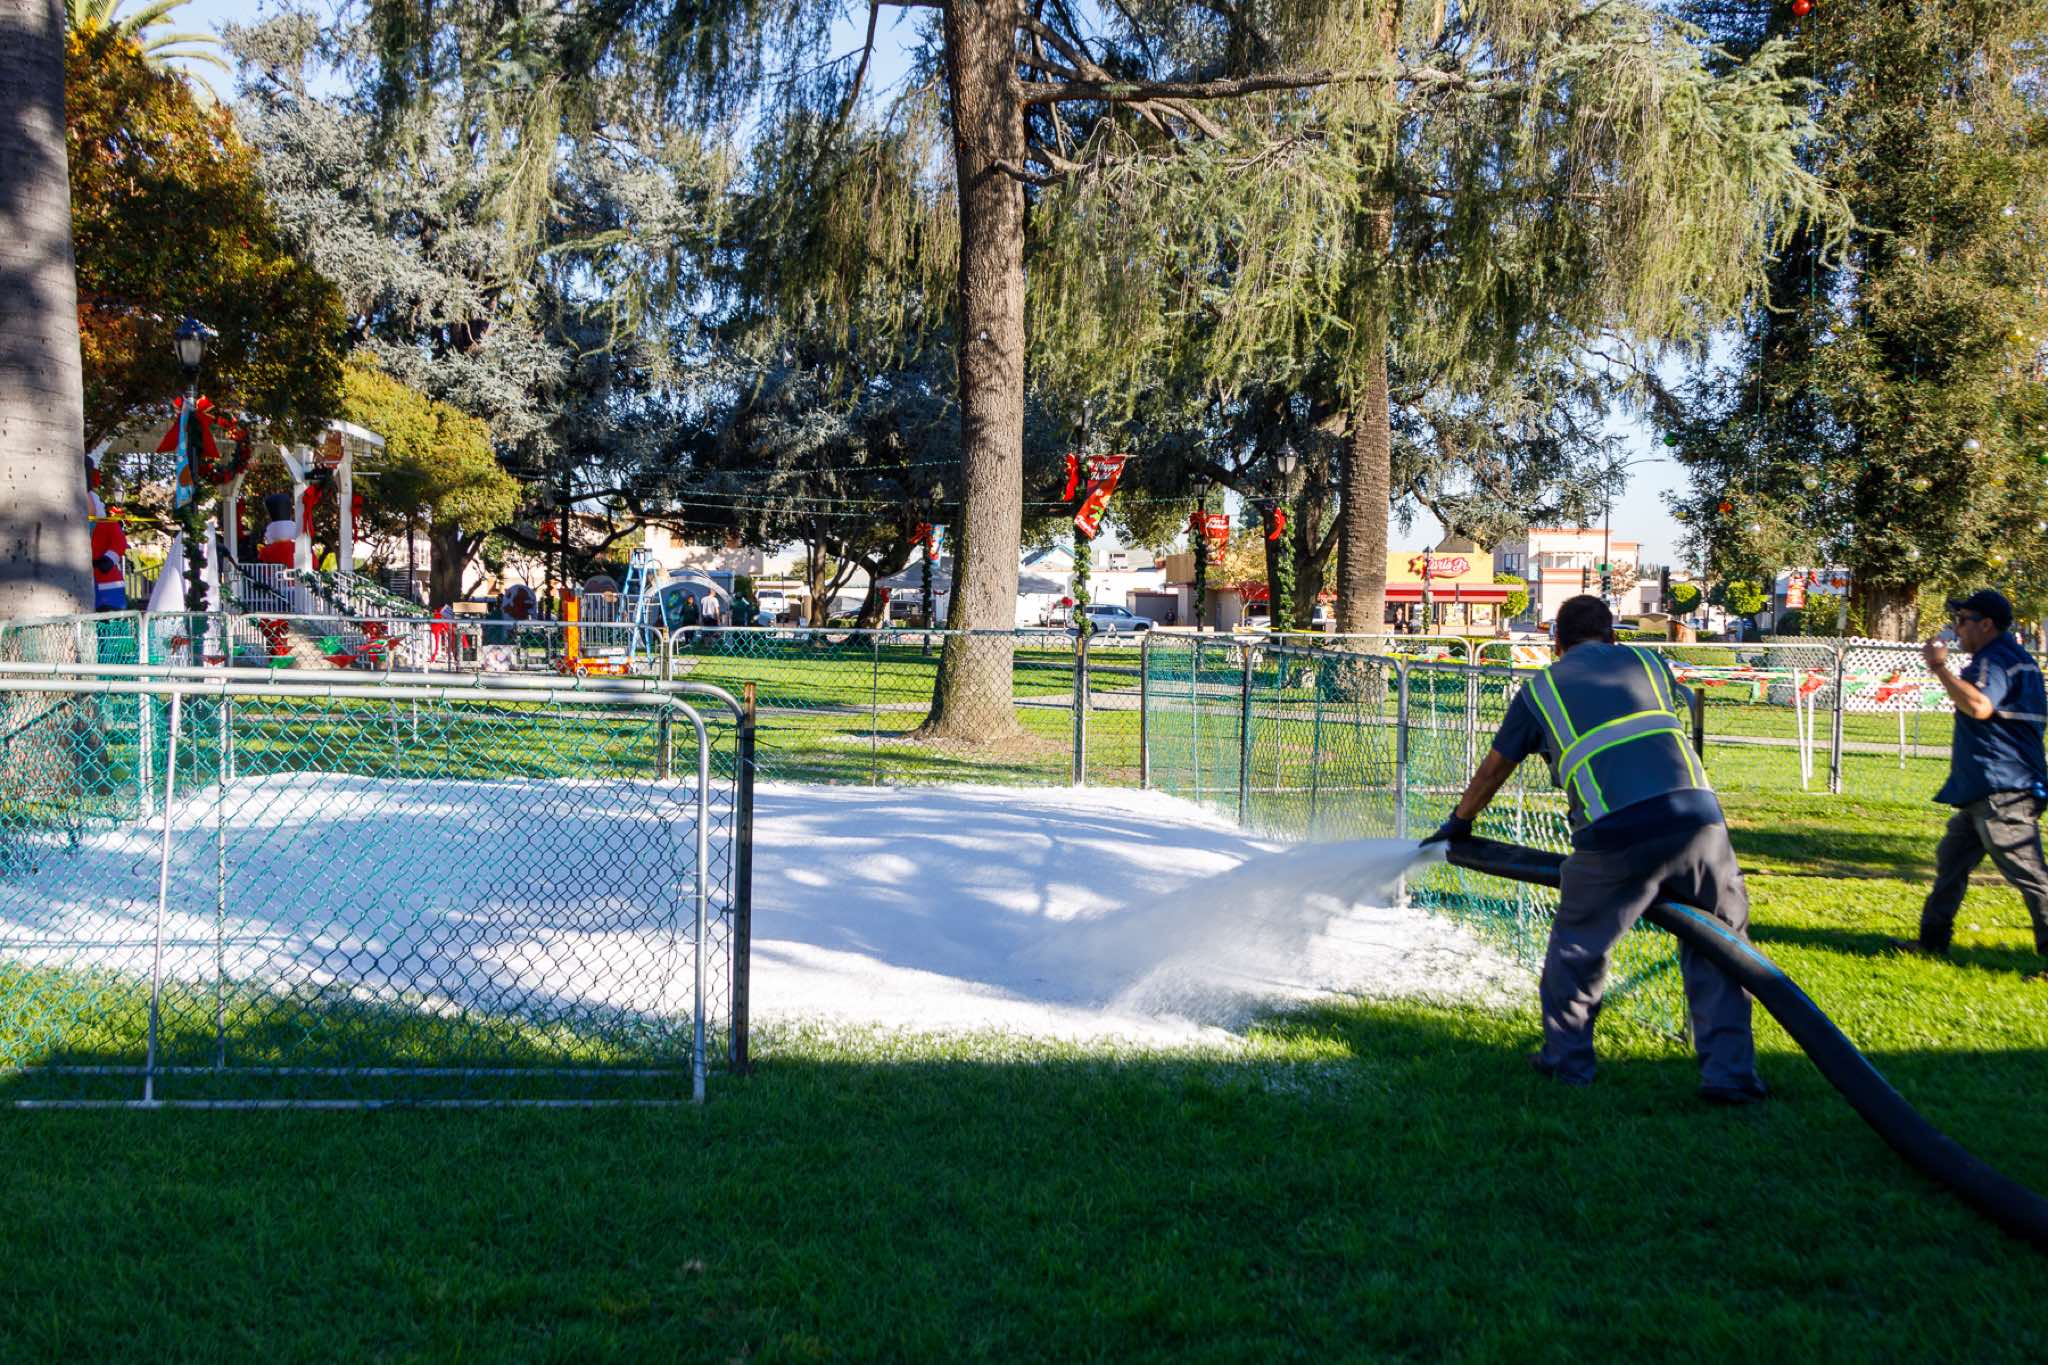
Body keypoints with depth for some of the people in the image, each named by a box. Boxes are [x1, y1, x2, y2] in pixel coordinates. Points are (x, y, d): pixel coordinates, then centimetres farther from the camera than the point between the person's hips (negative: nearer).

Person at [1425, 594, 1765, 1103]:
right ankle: (1730, 1074, 15)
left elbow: (1493, 770, 32)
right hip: (1697, 813, 2)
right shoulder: (1648, 663, 25)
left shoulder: (1540, 688, 21)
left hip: (1615, 832, -2)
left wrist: (1458, 823, 47)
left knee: (1578, 944, 19)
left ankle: (1566, 1060, 29)